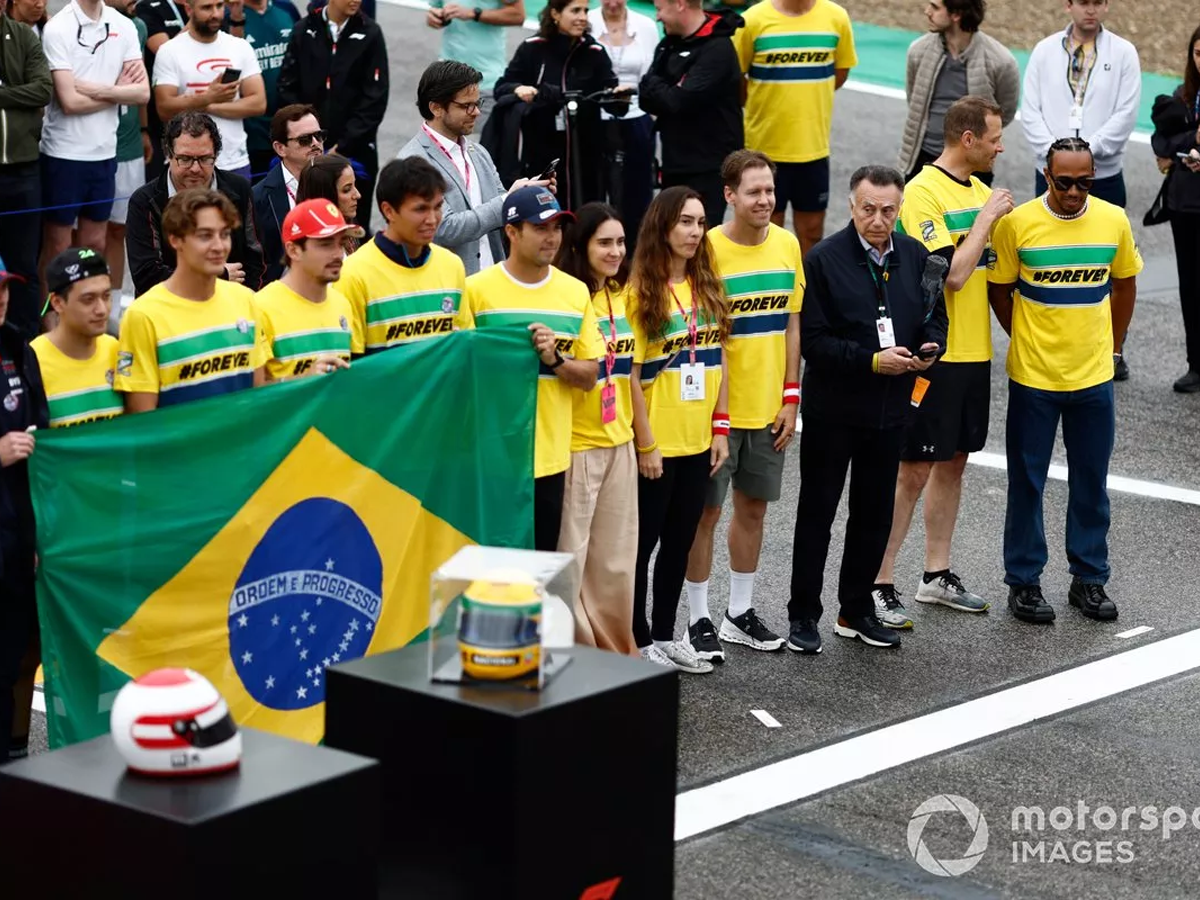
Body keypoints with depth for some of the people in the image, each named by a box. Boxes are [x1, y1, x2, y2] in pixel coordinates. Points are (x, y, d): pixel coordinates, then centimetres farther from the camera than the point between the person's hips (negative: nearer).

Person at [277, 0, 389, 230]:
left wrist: (343, 145, -9)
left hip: (356, 150, -1)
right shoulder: (304, 31, 5)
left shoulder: (370, 34, 1)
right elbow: (288, 88, 5)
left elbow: (375, 99, -3)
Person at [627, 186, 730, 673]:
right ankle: (640, 641, 12)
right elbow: (631, 375, -12)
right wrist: (645, 442, -13)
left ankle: (665, 634, 24)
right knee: (643, 542, 3)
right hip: (657, 442, -6)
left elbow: (717, 361, 11)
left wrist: (720, 427, 5)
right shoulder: (641, 292, -11)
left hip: (698, 440, 6)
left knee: (680, 540, 13)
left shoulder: (707, 286, 8)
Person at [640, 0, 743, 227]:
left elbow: (681, 101, -23)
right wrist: (664, 93, -14)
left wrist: (654, 87, -5)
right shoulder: (670, 45, 11)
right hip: (675, 162, 9)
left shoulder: (717, 49, -16)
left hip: (708, 167, -8)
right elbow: (649, 98, 7)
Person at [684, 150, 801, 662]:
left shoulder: (787, 245, 2)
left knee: (754, 506, 13)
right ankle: (699, 619, 13)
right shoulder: (709, 249, -14)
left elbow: (791, 324, 9)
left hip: (767, 407, 5)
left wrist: (790, 398, 5)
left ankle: (740, 612, 26)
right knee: (706, 510, 3)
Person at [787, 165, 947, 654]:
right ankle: (803, 616, 13)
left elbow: (934, 313, 14)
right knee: (816, 513, 4)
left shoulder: (915, 256, 3)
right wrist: (871, 361, -22)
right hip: (833, 408, -5)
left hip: (890, 409, 5)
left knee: (875, 514, 13)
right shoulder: (824, 260, -11)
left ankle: (856, 610, 26)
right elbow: (813, 340, -14)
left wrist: (930, 347, -8)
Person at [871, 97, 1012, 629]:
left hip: (974, 351, 8)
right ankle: (878, 585, 1)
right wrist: (987, 218, -16)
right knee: (913, 470, -5)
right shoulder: (923, 193, -15)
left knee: (954, 461, 14)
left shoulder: (980, 190, 11)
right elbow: (952, 273, -23)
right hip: (934, 354, -8)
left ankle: (937, 575, 24)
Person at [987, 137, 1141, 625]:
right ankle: (1024, 581, 17)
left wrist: (1108, 345, 12)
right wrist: (1029, 341, 4)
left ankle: (1089, 579, 22)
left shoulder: (1113, 221, -2)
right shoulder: (1016, 223, -10)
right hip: (1033, 377, -2)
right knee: (1027, 480, 6)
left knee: (1091, 480, 10)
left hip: (1093, 376, 2)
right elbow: (999, 290, 1)